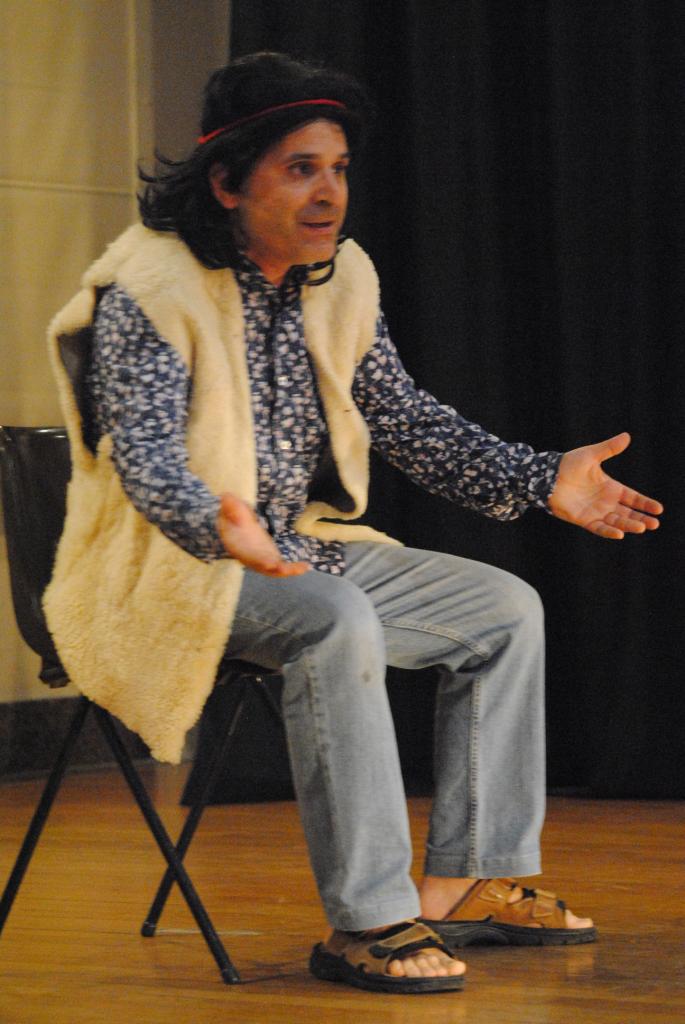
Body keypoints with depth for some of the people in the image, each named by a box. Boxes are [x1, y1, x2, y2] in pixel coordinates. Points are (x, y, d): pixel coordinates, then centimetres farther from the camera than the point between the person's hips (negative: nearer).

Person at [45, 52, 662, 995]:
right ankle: (367, 923, -34)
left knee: (507, 610, 3)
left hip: (300, 553, 9)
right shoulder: (151, 293, -17)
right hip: (172, 568, -9)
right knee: (337, 622, -36)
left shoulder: (338, 283, 6)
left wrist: (543, 482, -1)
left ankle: (467, 884, 5)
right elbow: (146, 458, -27)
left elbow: (406, 420, 11)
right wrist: (221, 529, -49)